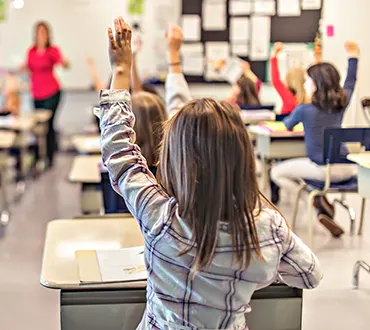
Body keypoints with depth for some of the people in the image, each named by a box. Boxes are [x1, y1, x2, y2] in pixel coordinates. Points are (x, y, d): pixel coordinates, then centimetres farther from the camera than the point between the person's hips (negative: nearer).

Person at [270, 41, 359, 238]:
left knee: (277, 173, 11)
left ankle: (318, 200, -2)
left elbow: (288, 126, 13)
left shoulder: (304, 110, -8)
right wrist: (353, 57, 36)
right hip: (345, 169, 5)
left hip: (323, 169, -4)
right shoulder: (342, 103, 4)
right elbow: (350, 84, 26)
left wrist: (293, 122, 37)